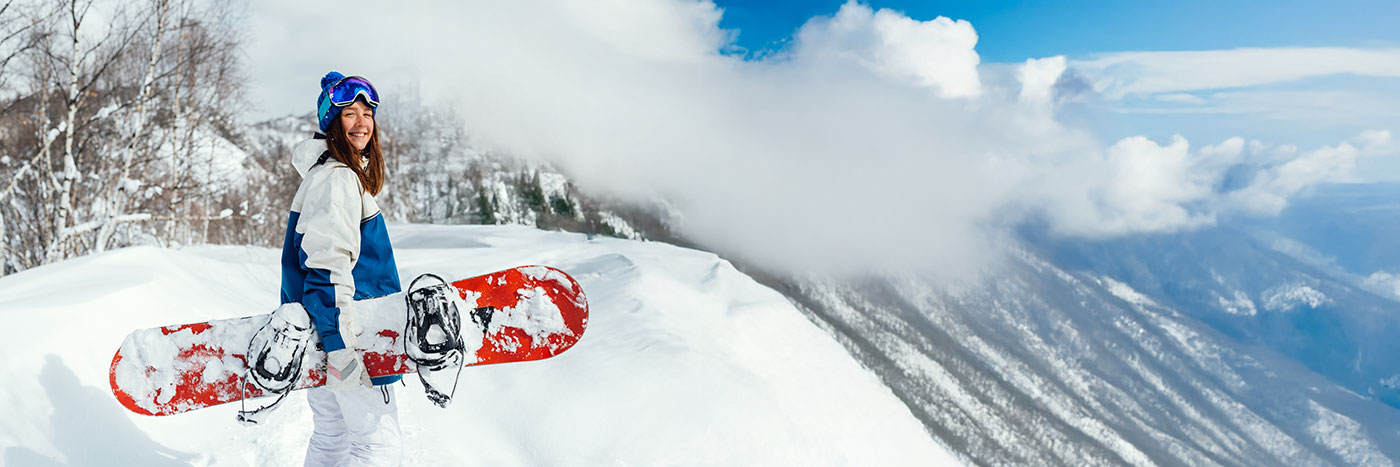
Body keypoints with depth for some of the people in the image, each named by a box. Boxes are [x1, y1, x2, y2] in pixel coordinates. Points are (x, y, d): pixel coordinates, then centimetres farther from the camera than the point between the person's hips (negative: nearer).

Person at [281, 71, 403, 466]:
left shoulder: (329, 175, 18)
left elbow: (302, 263, 25)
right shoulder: (338, 178, -14)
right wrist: (339, 344, -29)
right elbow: (327, 265, -24)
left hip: (317, 331, 11)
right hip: (344, 333, -11)